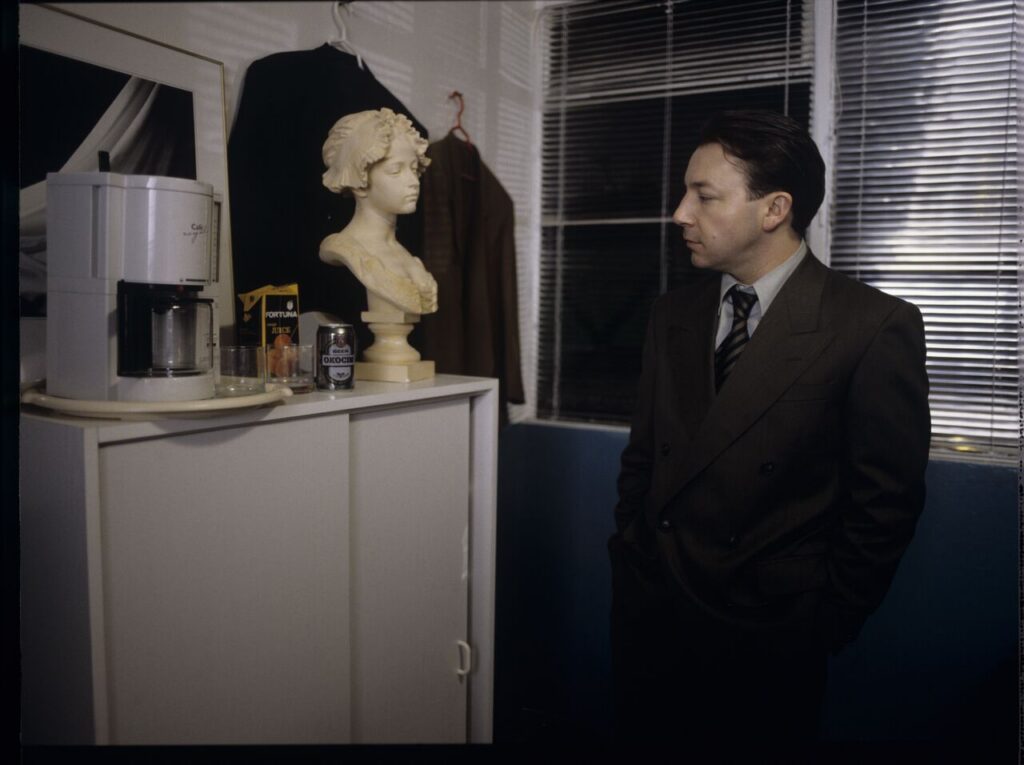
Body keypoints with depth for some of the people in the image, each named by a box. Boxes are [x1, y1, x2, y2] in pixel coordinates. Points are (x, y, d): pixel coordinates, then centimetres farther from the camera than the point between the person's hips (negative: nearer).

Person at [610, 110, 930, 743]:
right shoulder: (673, 316, 5)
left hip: (767, 642, -4)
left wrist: (827, 625, -6)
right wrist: (631, 562, 5)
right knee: (644, 731, 17)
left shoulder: (877, 327, -12)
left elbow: (885, 501, -9)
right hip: (647, 615, 5)